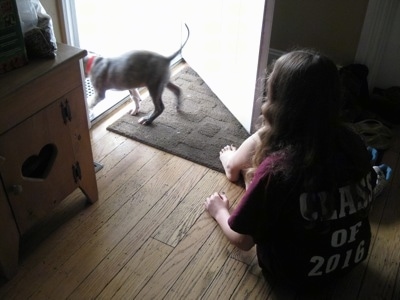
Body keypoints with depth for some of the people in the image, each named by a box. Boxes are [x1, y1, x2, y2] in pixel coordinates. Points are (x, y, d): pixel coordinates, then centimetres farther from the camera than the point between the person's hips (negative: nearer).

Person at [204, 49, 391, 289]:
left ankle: (235, 164, 34)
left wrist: (219, 211, 4)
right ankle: (234, 161, 38)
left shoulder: (277, 168, -32)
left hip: (298, 271, -5)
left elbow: (243, 241, -18)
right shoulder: (351, 141, -16)